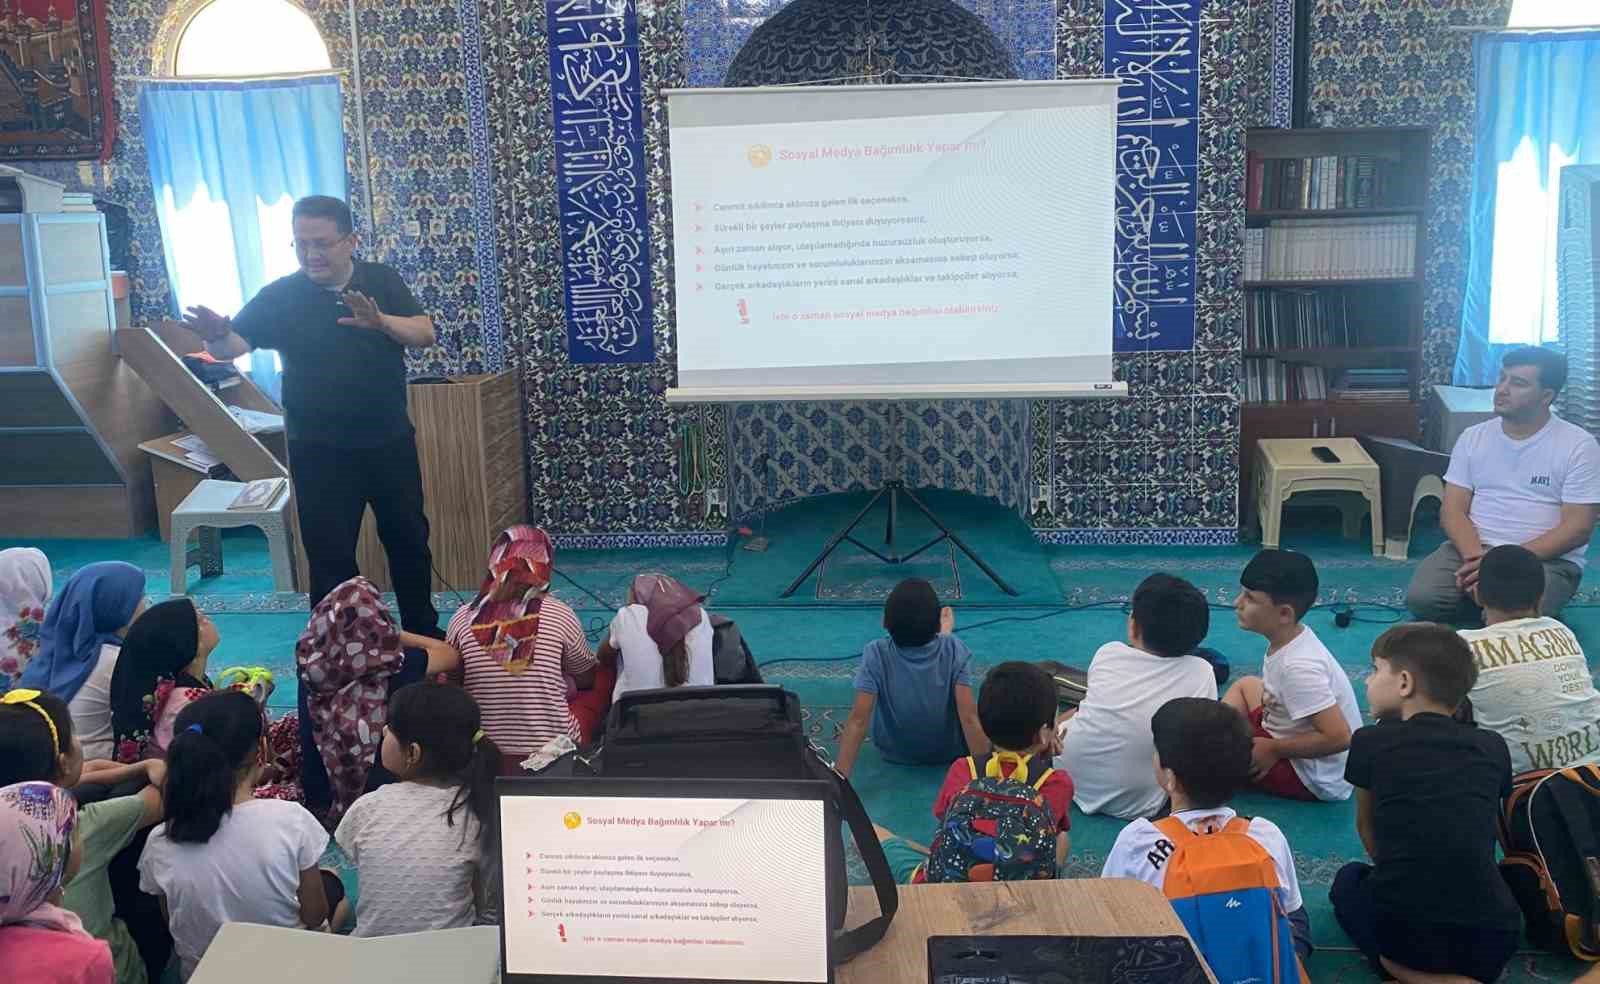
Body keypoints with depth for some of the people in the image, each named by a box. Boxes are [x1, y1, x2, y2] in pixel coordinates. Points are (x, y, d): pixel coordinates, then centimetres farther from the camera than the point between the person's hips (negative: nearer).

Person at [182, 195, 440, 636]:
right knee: (330, 555, 2)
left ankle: (424, 633, 34)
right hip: (320, 451, -2)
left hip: (390, 441, 3)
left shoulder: (382, 281, -2)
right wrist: (215, 335, -39)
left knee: (409, 539, 16)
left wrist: (380, 321, -29)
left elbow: (425, 334, -10)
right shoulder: (280, 296, -7)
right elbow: (234, 344, -15)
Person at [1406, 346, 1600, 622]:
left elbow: (1577, 528, -9)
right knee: (1421, 599, -25)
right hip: (1473, 549, 3)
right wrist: (1476, 556, -18)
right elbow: (1453, 509, 2)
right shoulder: (1473, 436, 8)